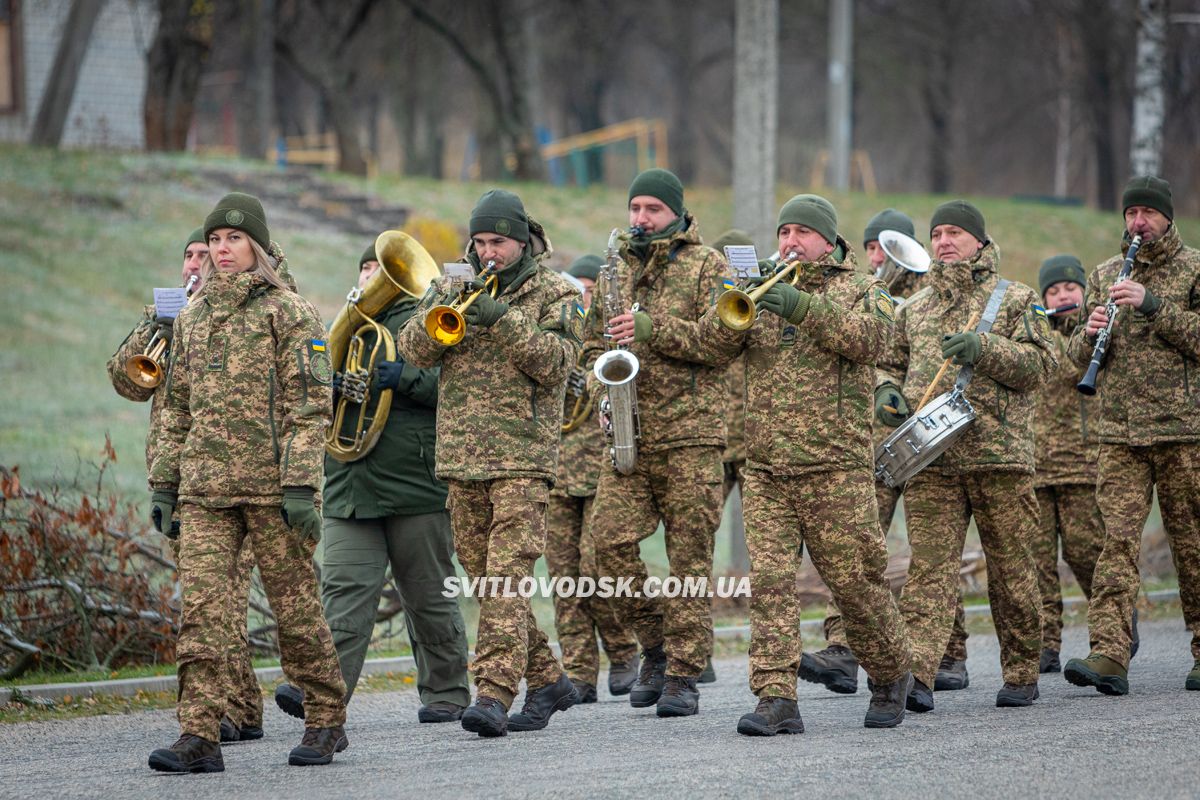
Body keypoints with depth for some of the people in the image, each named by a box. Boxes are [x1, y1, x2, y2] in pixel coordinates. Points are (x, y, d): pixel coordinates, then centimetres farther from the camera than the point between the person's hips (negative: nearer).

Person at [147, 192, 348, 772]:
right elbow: (177, 407, 20)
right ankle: (198, 738, -9)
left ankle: (326, 723, 16)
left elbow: (309, 404, -7)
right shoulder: (192, 316, 15)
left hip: (271, 485, -4)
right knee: (200, 606, -6)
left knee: (295, 605, 2)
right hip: (204, 488, 4)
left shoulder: (288, 312, -2)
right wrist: (164, 481, 14)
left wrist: (301, 486, -15)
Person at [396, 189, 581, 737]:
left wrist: (502, 318, -19)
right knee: (485, 577, 10)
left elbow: (557, 361, -11)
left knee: (507, 575, -15)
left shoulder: (553, 293, 3)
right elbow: (413, 351, 3)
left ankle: (495, 693, -21)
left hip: (523, 455, -5)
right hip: (461, 455, 6)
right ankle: (548, 680, 22)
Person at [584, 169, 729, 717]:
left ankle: (683, 675, 1)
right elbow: (594, 342, 25)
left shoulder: (707, 266, 3)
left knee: (689, 554, -3)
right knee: (610, 539, -9)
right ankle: (655, 645, 11)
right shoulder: (617, 269, 18)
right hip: (628, 434, 4)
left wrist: (652, 328, -18)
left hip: (690, 431, -4)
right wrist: (603, 379, 4)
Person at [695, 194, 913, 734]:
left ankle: (891, 678, 23)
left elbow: (869, 339, -14)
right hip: (765, 471, 3)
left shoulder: (862, 290, 8)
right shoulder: (764, 293, 18)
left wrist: (805, 309, -25)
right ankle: (776, 700, -12)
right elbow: (715, 337, 3)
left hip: (836, 469, -3)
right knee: (768, 583, -9)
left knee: (856, 583, 1)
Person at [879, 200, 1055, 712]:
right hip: (930, 458, 2)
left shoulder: (1016, 300, 8)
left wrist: (984, 349, -17)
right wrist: (888, 391, 5)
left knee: (1010, 568, 4)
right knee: (929, 565, -10)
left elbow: (1039, 365, -3)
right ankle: (916, 674, -21)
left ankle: (1022, 674, 17)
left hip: (1001, 455, -2)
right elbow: (891, 363, 27)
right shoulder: (914, 308, 19)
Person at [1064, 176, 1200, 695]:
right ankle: (1109, 655, -20)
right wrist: (1090, 334, -6)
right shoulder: (1105, 275, 16)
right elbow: (1079, 356, 17)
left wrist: (1152, 303, -17)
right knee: (1117, 537, -10)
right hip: (1119, 432, 3)